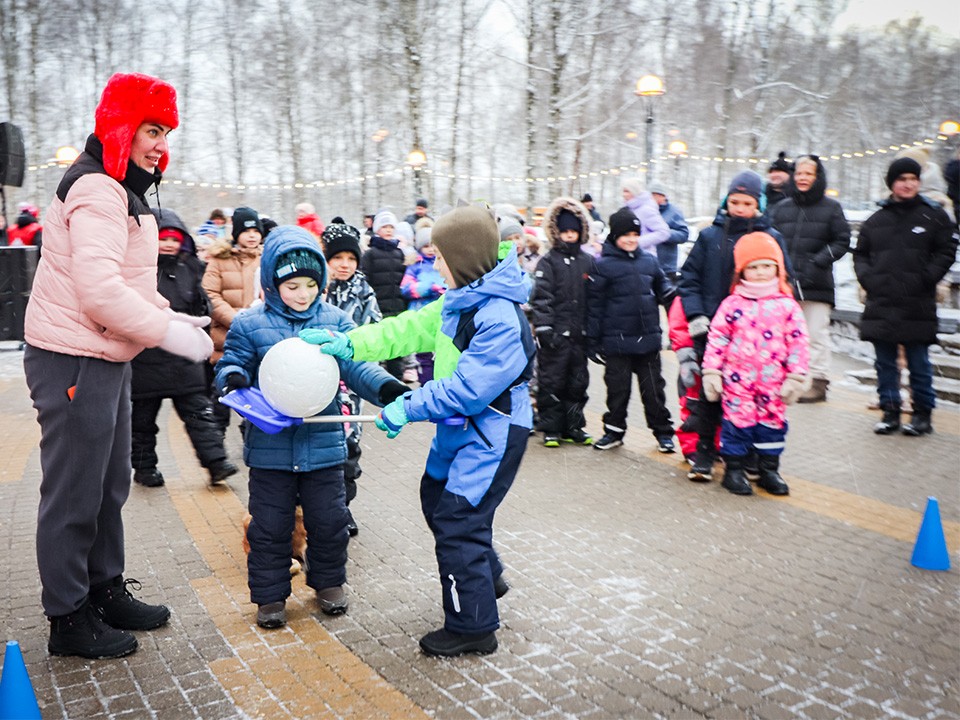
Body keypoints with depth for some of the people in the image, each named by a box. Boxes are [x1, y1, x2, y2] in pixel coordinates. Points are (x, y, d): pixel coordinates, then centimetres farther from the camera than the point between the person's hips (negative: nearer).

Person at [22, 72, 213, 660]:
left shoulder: (122, 191, 18)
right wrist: (170, 333, -22)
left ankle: (106, 590, 32)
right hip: (73, 361, -10)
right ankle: (68, 618, 14)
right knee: (75, 494, 0)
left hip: (106, 360, 10)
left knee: (110, 486, 18)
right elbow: (99, 289, -26)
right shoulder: (96, 189, -16)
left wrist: (172, 316, 7)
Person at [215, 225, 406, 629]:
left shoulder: (335, 321, 0)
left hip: (323, 444, 1)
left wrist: (386, 388, -22)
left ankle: (328, 583, 35)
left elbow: (356, 366, -4)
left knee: (328, 520, 14)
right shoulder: (249, 324, -3)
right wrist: (232, 379, -22)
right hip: (270, 445, -1)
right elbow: (233, 363, 3)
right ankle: (270, 595, 27)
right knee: (270, 525, 10)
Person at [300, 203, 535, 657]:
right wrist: (349, 343, -1)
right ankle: (486, 576, 43)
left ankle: (472, 627, 12)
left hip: (492, 432, -11)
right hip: (461, 425, 11)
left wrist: (410, 408, -22)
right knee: (437, 497, 23)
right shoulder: (459, 302, 5)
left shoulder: (500, 320, -26)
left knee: (457, 520, -6)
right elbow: (410, 329, 7)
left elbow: (467, 388, -29)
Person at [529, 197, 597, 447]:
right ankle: (551, 429, 11)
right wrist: (544, 328, -17)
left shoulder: (588, 262, 11)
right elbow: (541, 297, -9)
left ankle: (573, 426, 22)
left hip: (580, 333, 5)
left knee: (578, 381, 11)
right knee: (552, 381, 0)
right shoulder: (548, 262, -3)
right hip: (555, 334, -5)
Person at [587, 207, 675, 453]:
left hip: (648, 338, 3)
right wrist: (593, 341, -6)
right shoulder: (603, 266, -5)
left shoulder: (649, 261, 6)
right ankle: (614, 430, 24)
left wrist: (671, 293, -6)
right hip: (617, 340, -3)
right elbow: (594, 305, -5)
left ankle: (663, 432, 23)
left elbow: (662, 286, 19)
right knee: (618, 388, 9)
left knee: (653, 388, 11)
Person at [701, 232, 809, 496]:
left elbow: (798, 343, 3)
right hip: (737, 380, -2)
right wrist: (711, 373, -3)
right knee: (738, 420, 4)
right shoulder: (732, 304, -2)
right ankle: (733, 469, 18)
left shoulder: (787, 306, 2)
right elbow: (716, 338, 0)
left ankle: (769, 469, 26)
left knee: (772, 422, 10)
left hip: (773, 382, 2)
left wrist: (795, 378, 0)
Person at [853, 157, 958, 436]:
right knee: (885, 363, 7)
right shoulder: (875, 220, 11)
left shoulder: (934, 216, 4)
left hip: (917, 305, -2)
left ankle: (923, 413, 16)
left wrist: (926, 278, -9)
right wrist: (867, 277, 0)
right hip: (880, 304, 3)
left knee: (919, 363, 4)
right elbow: (860, 254, 17)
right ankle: (890, 411, 17)